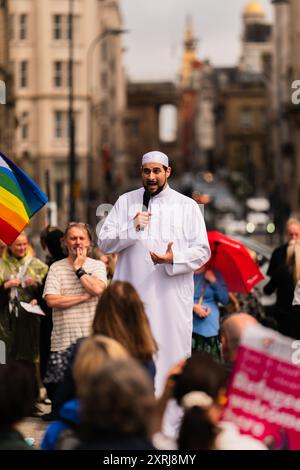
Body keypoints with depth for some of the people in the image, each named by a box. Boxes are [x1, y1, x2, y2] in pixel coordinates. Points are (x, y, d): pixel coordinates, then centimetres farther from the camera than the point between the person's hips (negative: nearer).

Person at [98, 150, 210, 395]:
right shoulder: (125, 202, 12)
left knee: (171, 352, -4)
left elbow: (202, 251, 3)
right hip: (132, 296, 1)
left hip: (171, 296, -1)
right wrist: (132, 228, -8)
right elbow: (104, 242, 7)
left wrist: (174, 259, -15)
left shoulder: (187, 206, 7)